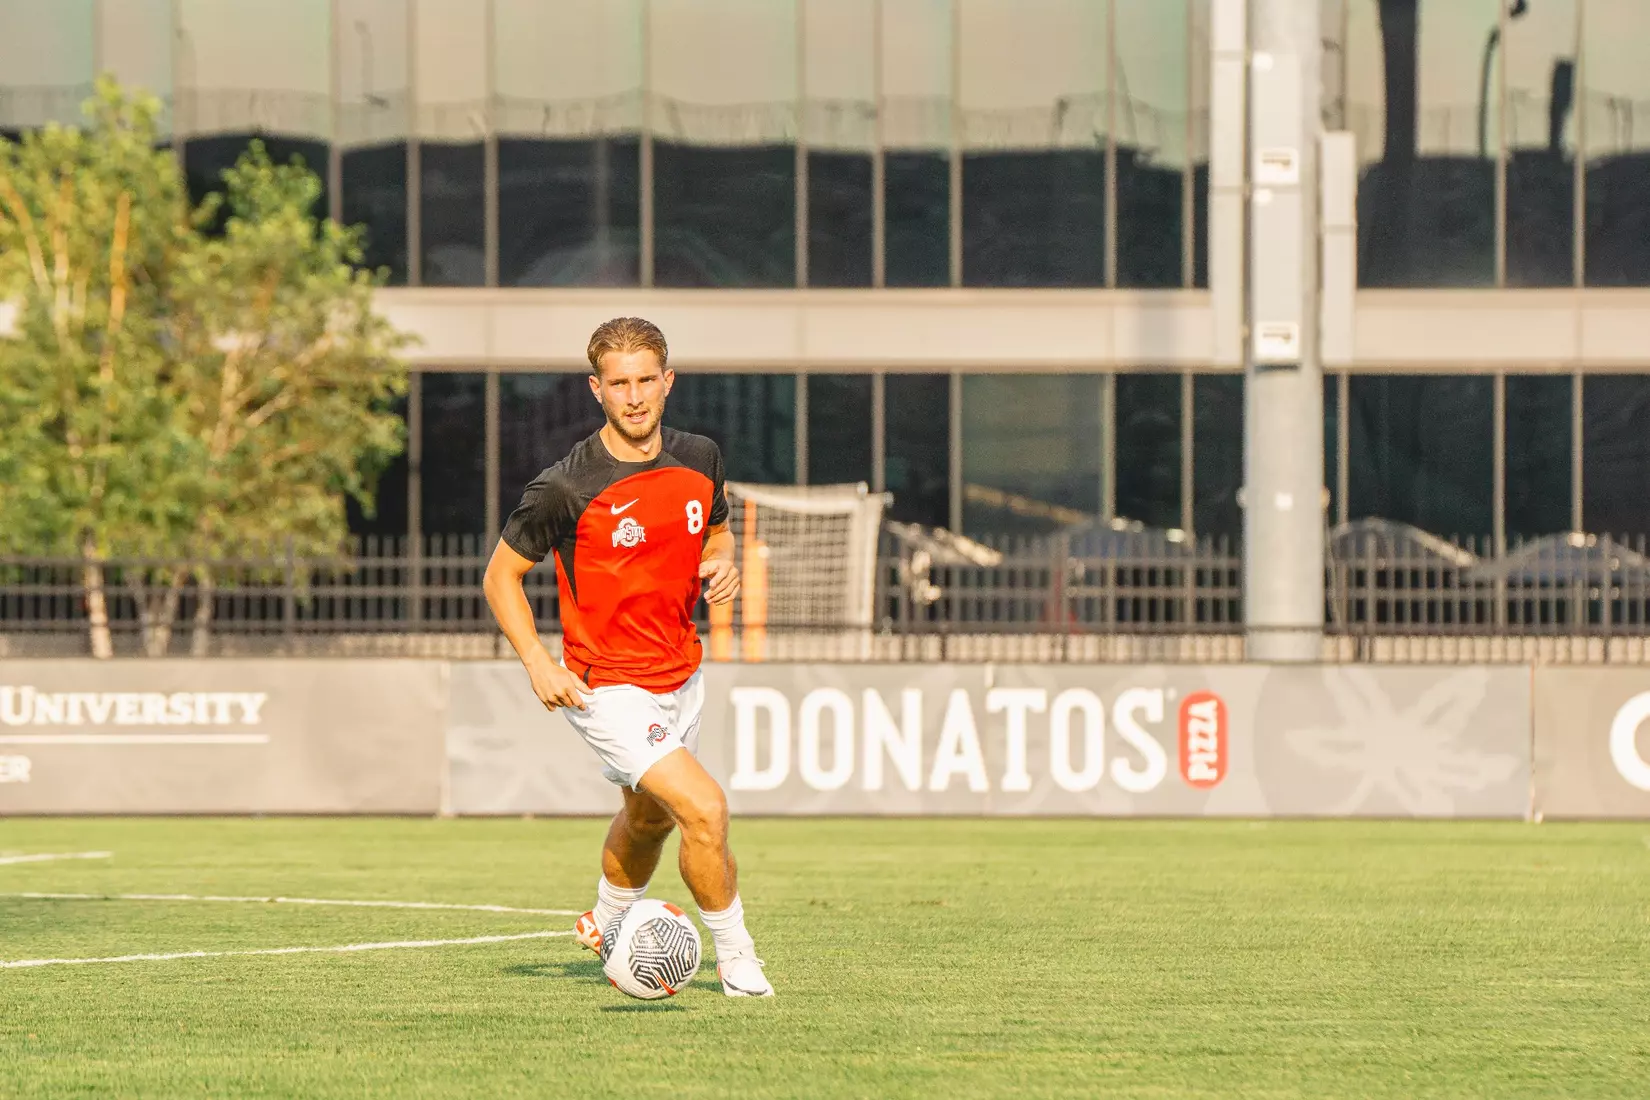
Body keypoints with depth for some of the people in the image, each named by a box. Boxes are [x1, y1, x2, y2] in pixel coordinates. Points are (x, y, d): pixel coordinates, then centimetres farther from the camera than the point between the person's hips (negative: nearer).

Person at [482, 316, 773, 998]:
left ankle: (608, 926, 55)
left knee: (650, 817, 27)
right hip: (606, 687, -7)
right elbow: (501, 575, -8)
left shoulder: (699, 459, -3)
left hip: (681, 678, 7)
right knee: (704, 810, -20)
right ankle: (737, 963, -2)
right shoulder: (566, 488, -20)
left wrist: (722, 564, -6)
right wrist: (538, 662, -20)